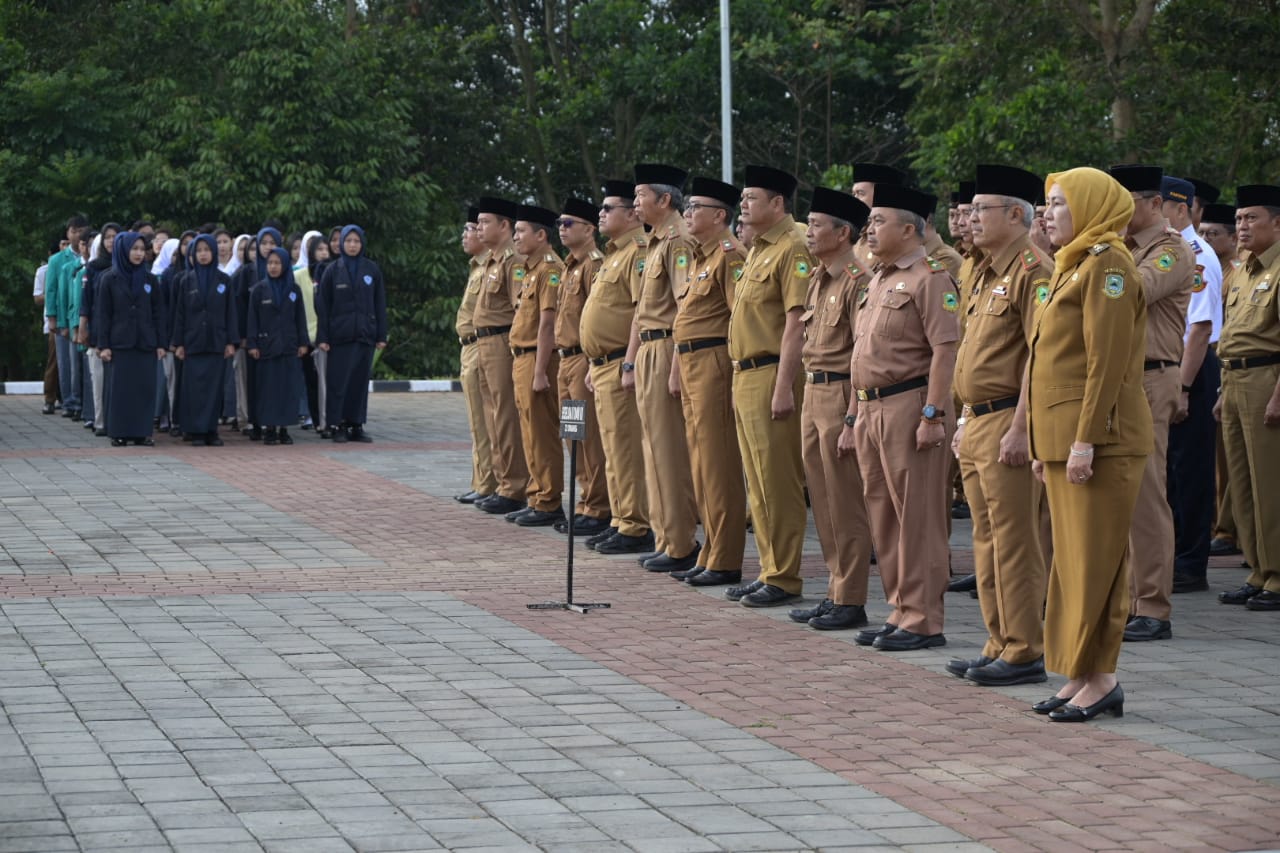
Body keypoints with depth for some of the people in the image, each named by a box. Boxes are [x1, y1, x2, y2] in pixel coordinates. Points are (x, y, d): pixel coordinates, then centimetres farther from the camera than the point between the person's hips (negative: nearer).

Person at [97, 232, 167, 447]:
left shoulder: (150, 280, 8)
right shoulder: (110, 280, 2)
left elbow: (158, 313, 9)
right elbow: (104, 314, 0)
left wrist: (161, 344, 3)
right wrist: (104, 345, -6)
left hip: (146, 344, 2)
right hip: (120, 344, -2)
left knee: (145, 387, 0)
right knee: (120, 388, -2)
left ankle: (142, 432, 5)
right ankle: (119, 433, 2)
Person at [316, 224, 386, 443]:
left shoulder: (372, 270, 6)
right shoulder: (333, 270, 2)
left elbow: (380, 304, 8)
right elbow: (322, 306, 2)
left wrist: (381, 335, 3)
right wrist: (322, 337, -5)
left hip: (365, 335, 2)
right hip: (339, 335, -2)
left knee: (360, 381, 4)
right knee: (338, 382, -3)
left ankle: (356, 425, 10)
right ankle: (338, 425, 2)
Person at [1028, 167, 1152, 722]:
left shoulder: (1107, 266, -11)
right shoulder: (1074, 268, 20)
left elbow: (1107, 362, -18)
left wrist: (1087, 438, -22)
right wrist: (1045, 444, 19)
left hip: (1100, 440, -10)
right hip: (1064, 440, 10)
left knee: (1094, 561, -7)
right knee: (1073, 559, 10)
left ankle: (1100, 679, -3)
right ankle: (1081, 675, 14)